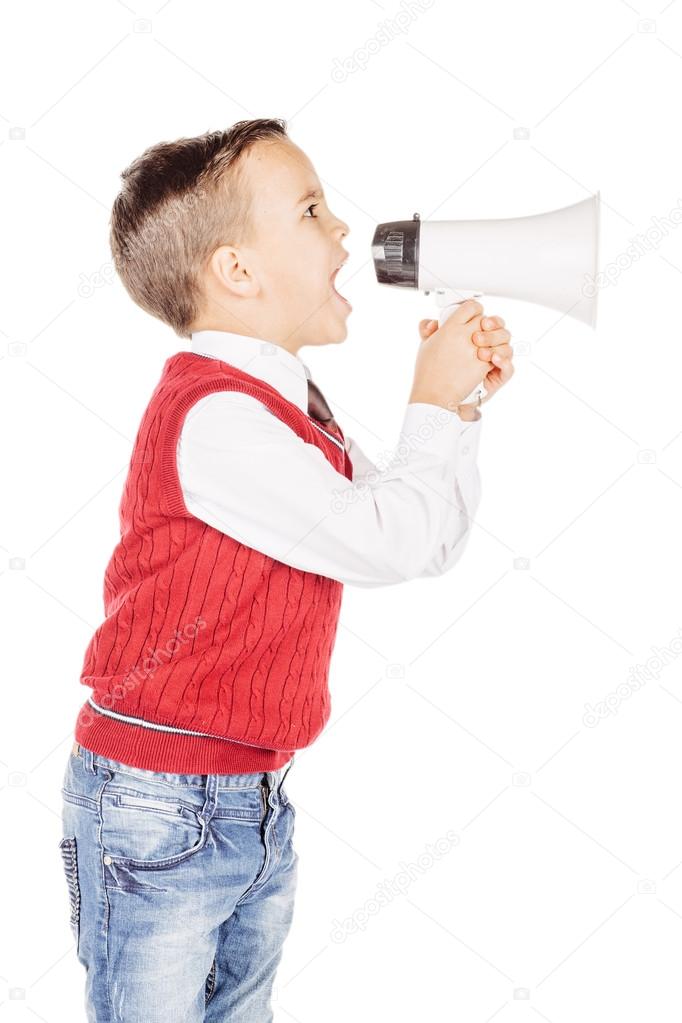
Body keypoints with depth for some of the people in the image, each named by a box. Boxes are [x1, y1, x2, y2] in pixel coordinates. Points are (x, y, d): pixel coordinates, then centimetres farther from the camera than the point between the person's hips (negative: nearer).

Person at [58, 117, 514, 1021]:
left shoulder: (294, 407, 8)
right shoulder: (214, 414, -23)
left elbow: (429, 546, 11)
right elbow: (390, 540, -25)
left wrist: (460, 405, -1)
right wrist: (434, 406, -10)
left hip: (258, 804, 9)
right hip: (159, 812, -9)